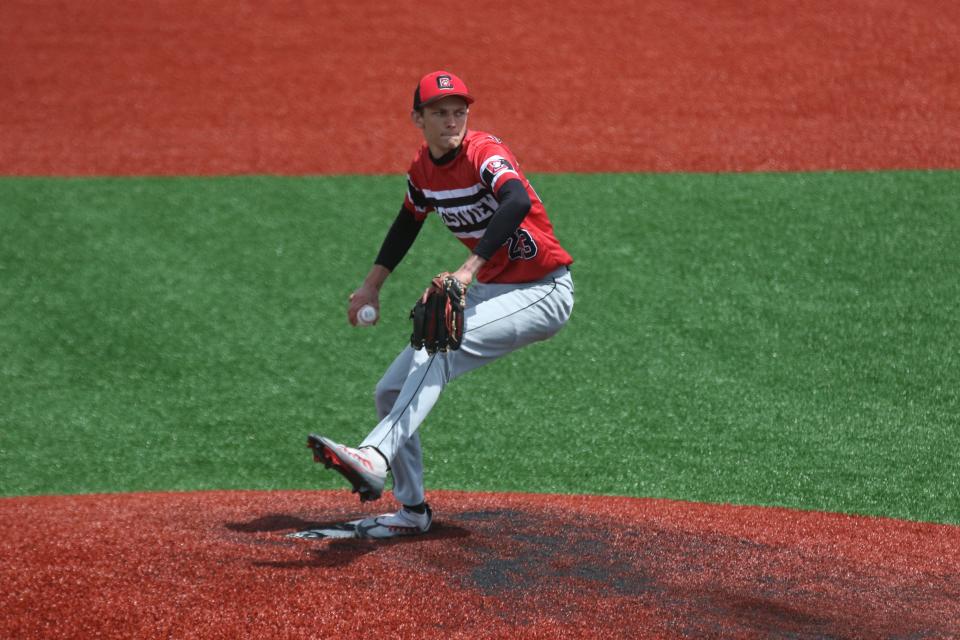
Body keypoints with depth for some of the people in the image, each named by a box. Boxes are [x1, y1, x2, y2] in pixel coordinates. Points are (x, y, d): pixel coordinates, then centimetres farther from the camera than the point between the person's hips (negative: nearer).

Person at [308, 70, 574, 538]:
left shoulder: (483, 153, -21)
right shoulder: (424, 167, 3)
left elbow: (518, 202, -42)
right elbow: (407, 224, 23)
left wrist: (469, 268, -51)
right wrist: (371, 285, 22)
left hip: (543, 293, -9)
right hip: (488, 291, 9)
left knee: (443, 350, -33)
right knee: (390, 390, 5)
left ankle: (374, 458, -46)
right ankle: (412, 511, 15)